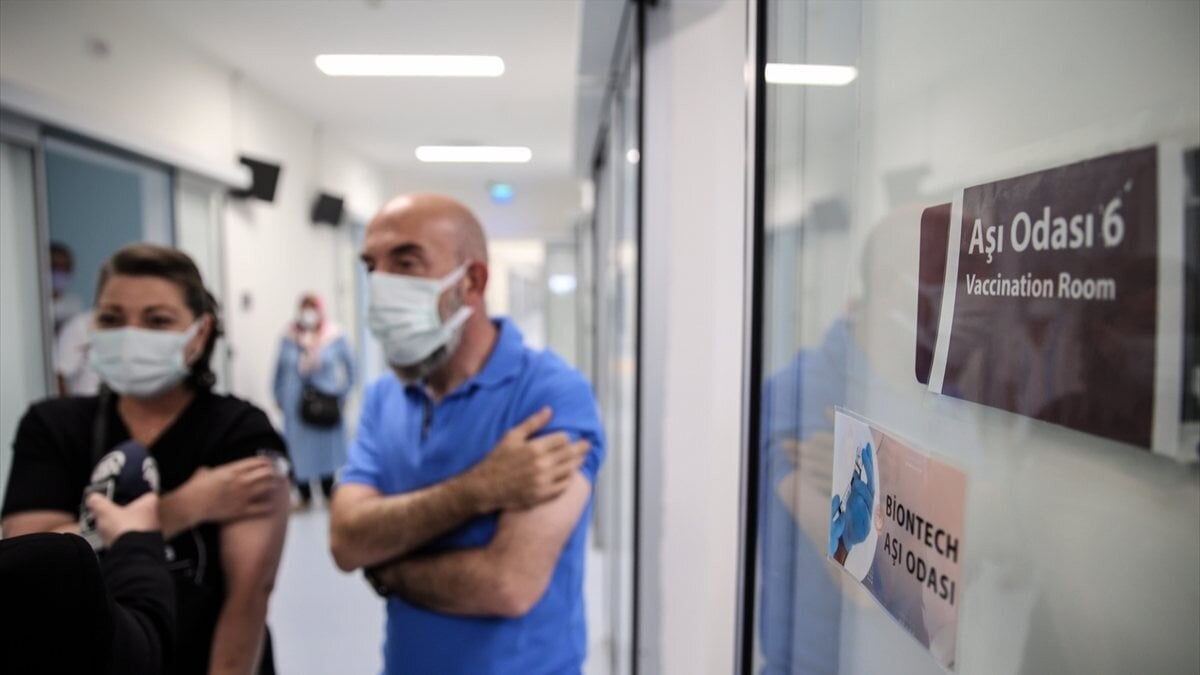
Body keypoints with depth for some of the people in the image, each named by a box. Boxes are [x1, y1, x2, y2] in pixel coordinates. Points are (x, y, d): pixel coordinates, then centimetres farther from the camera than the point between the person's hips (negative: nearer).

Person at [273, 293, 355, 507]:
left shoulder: (334, 335, -6)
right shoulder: (289, 337, -5)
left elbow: (349, 364, 2)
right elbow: (280, 368, 4)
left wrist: (342, 393, 2)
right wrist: (279, 396, 6)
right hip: (296, 402, 0)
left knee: (326, 444, 9)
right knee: (298, 446, 3)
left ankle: (328, 492, 27)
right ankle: (304, 495, 20)